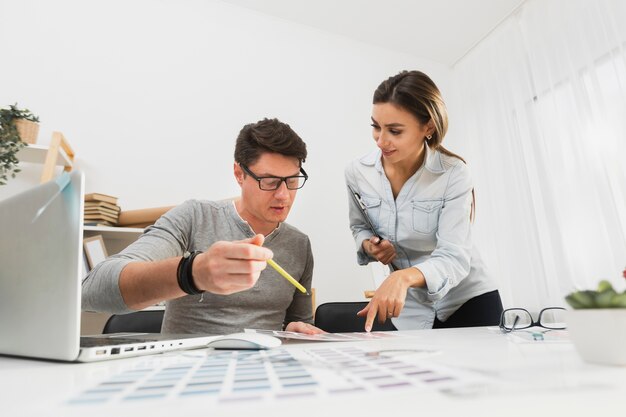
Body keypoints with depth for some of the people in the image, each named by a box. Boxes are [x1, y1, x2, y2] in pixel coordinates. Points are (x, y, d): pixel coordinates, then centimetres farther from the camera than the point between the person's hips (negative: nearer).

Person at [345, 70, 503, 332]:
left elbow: (455, 258, -28)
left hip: (468, 302, -2)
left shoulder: (453, 175, -21)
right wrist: (368, 244, -16)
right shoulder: (357, 173, -11)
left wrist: (404, 276, -47)